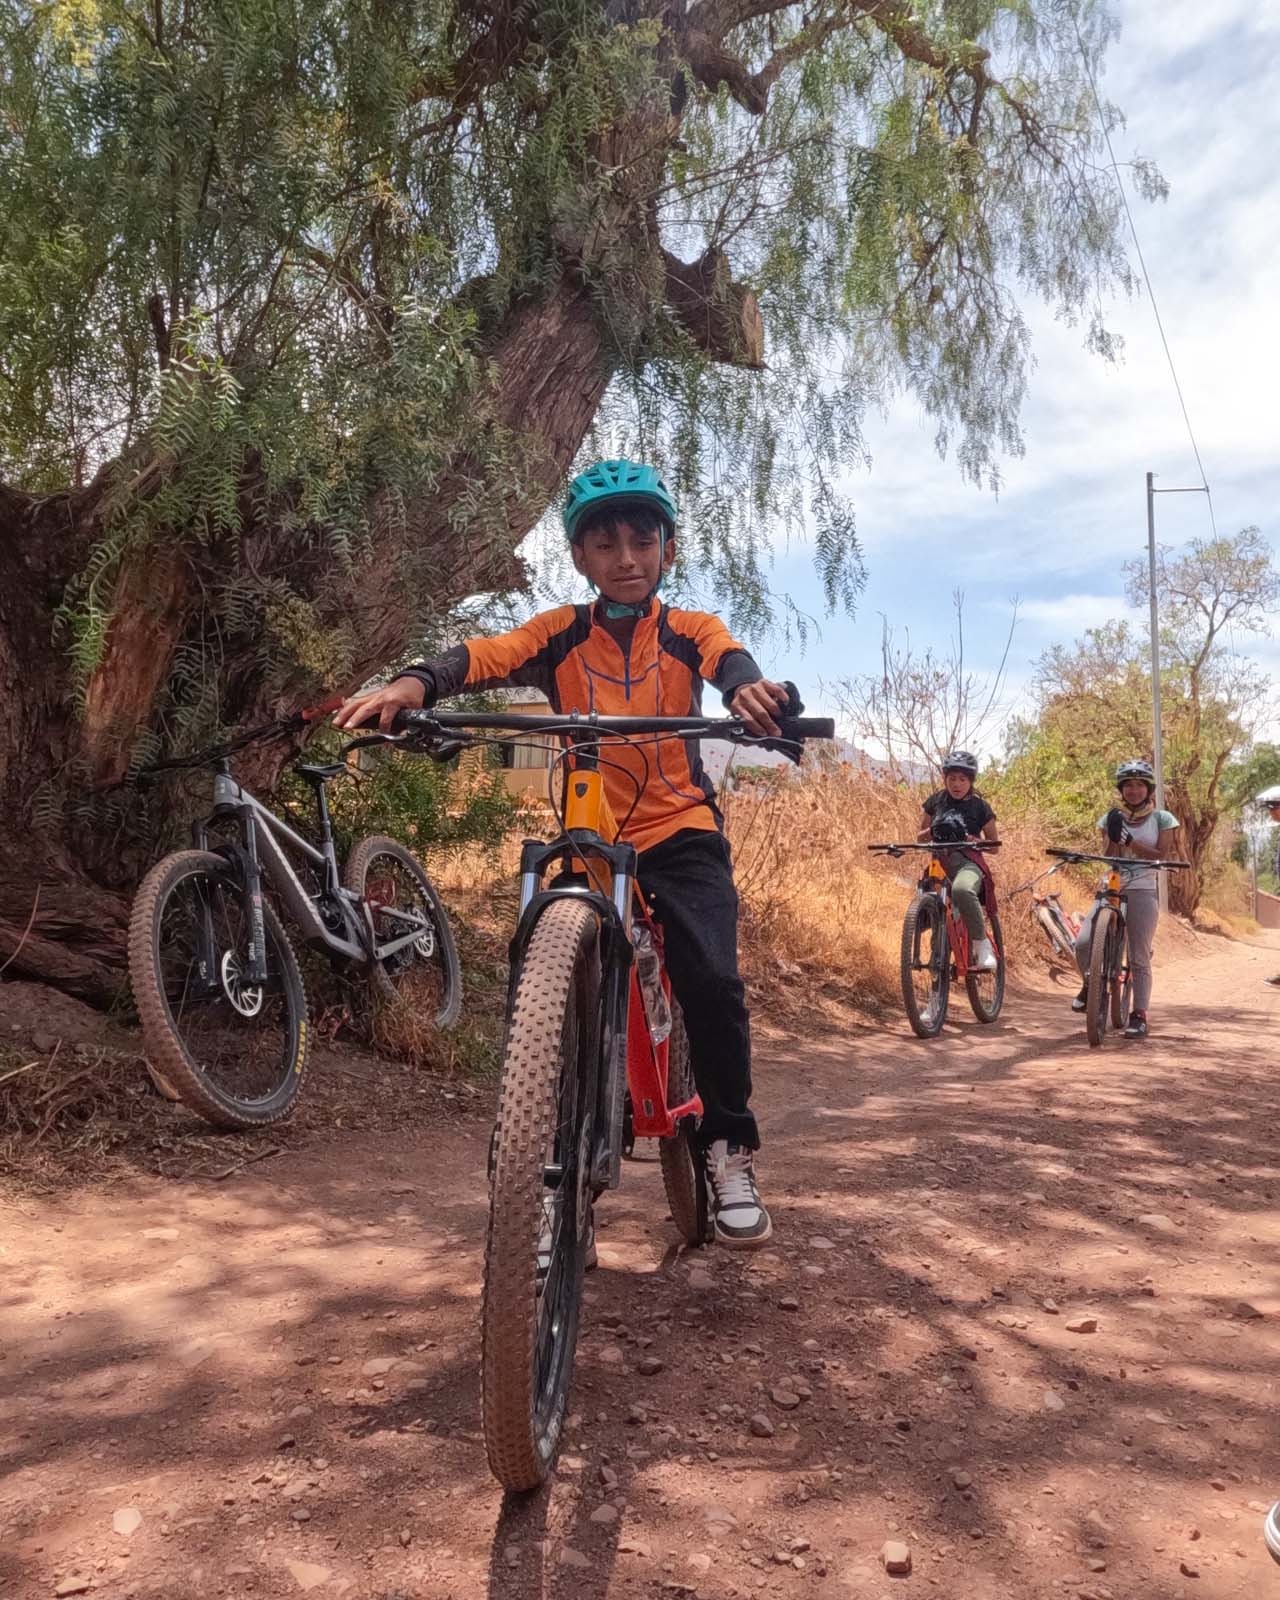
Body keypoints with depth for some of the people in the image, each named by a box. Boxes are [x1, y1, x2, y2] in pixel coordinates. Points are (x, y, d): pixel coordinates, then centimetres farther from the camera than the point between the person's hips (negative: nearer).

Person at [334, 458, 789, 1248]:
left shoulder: (690, 631, 1)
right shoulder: (559, 634, 0)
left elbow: (731, 663, -22)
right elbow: (482, 656, -18)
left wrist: (754, 689, -48)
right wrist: (413, 684, -41)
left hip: (681, 834, -1)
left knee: (712, 980, -19)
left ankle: (731, 1149, 1)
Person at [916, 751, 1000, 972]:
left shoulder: (980, 807, 4)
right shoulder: (936, 801, 12)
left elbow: (994, 845, 9)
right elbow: (920, 837, 19)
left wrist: (973, 840, -12)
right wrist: (930, 832, -5)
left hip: (968, 862, -4)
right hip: (940, 864, 5)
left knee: (961, 889, -40)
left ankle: (982, 944, -29)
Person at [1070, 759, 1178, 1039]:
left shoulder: (1161, 819, 5)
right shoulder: (1112, 818, 9)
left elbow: (1162, 855, -6)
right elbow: (1110, 857, 1)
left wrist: (1130, 841, -15)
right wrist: (1114, 836, -16)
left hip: (1143, 891, -2)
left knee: (1139, 958, -4)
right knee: (1083, 942, -16)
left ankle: (1139, 1016, 4)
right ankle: (1090, 986, 12)